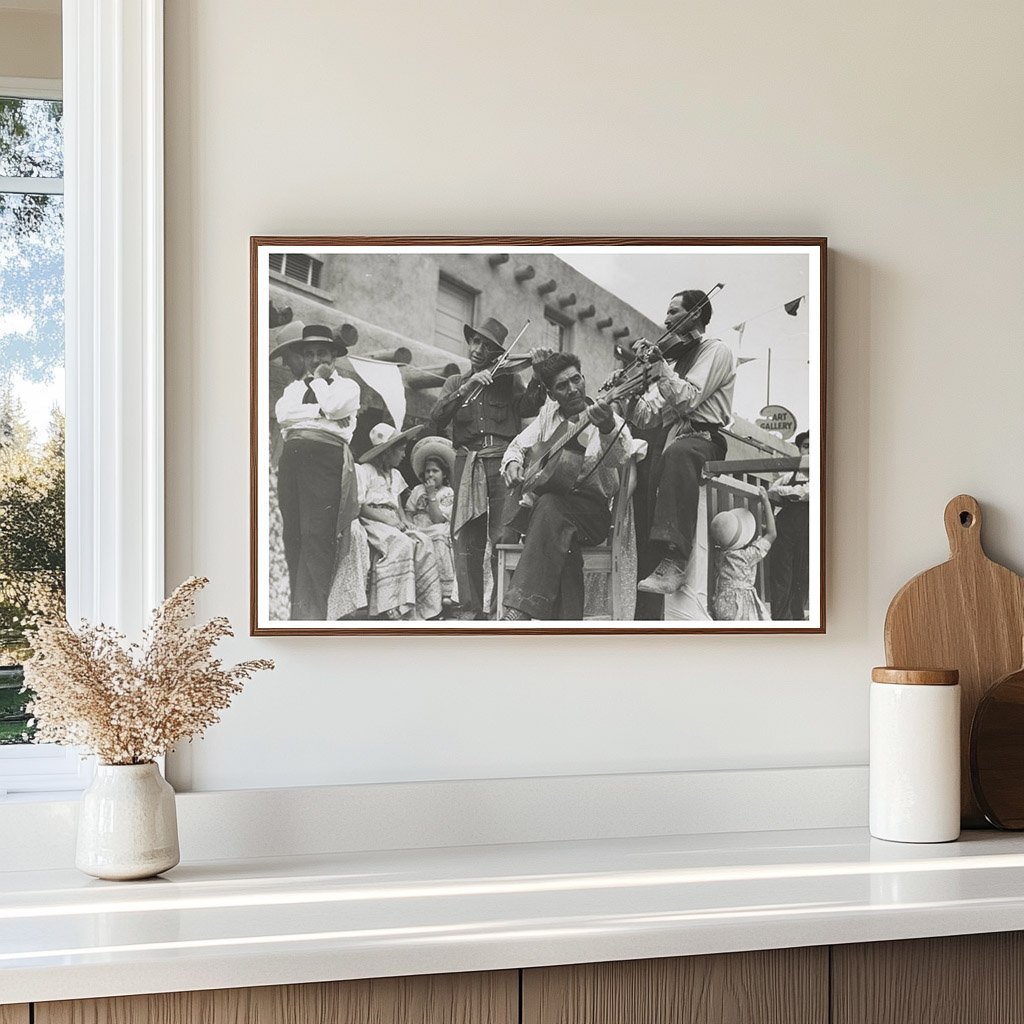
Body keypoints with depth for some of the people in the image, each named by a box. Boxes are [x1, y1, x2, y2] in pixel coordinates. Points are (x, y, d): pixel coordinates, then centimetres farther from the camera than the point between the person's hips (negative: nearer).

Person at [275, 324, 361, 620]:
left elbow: (333, 406, -6)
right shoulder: (294, 387, 27)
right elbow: (282, 413, 6)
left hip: (326, 457, -5)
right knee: (292, 535, 0)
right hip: (292, 457, 5)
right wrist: (318, 411, -3)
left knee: (316, 535, -15)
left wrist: (319, 379, 10)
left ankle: (311, 614, -20)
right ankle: (298, 609, 2)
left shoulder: (347, 386, 17)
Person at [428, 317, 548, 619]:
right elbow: (436, 422, 4)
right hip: (467, 466, 2)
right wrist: (466, 389, -9)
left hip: (503, 463, -2)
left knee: (504, 538, -15)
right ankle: (472, 611, -2)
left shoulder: (508, 380, 16)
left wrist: (537, 375, -18)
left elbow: (528, 407, -3)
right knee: (466, 542, -5)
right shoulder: (456, 382, 20)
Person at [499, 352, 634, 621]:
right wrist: (512, 463, 2)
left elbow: (618, 458, -24)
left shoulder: (603, 416, -2)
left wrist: (608, 429, -46)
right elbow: (517, 446, 26)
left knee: (550, 506, -36)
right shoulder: (549, 414, 14)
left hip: (594, 511, -4)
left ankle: (520, 610, -42)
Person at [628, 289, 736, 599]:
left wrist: (658, 366, -10)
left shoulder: (715, 350, 5)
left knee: (677, 454, -40)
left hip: (703, 439, -8)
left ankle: (673, 562, -51)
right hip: (670, 439, 8)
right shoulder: (674, 358, 27)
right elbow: (648, 416, 16)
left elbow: (688, 399, -12)